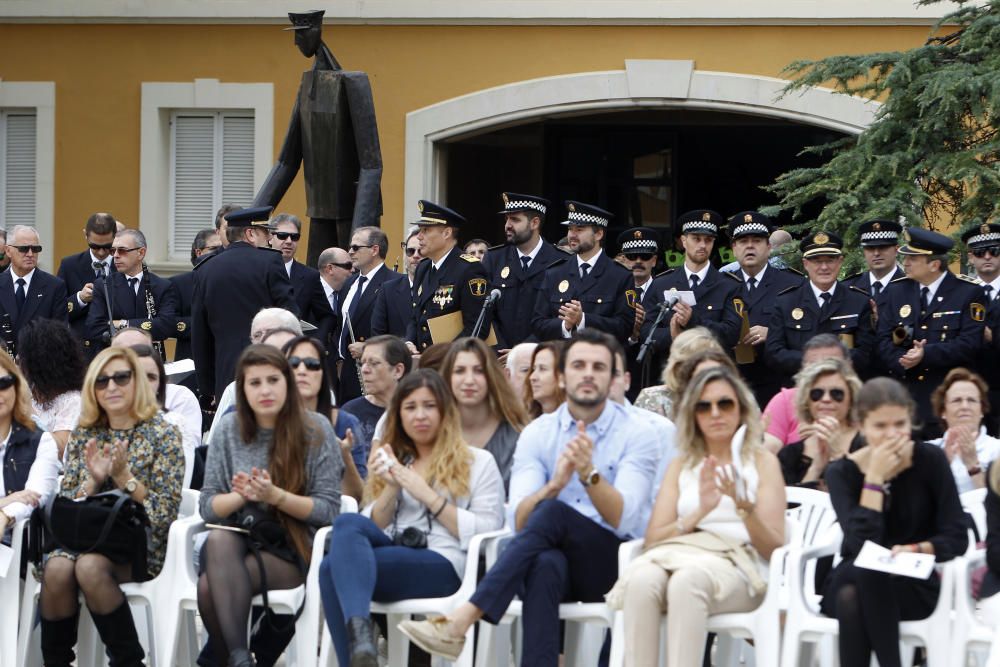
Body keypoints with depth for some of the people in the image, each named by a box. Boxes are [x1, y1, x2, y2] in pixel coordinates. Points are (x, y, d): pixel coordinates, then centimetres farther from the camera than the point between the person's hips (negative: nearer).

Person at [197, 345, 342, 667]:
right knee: (218, 539, -34)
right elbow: (207, 506, 4)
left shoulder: (315, 429, -3)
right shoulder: (229, 428, 5)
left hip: (294, 549, -3)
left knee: (210, 587, -30)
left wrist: (274, 495, -19)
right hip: (237, 542, 3)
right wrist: (241, 496, -16)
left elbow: (329, 509, -6)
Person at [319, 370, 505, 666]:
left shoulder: (478, 462, 14)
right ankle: (358, 641, -43)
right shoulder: (394, 461, 28)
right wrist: (392, 488, 2)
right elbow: (370, 529, 19)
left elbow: (487, 533, 1)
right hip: (392, 557, 5)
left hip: (443, 565, -5)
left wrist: (429, 496, -4)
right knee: (348, 523, -32)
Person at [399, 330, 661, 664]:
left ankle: (462, 619, -39)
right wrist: (555, 483, -27)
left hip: (611, 563, -1)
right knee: (545, 565, -38)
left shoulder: (639, 435, 0)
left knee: (553, 513, -32)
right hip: (552, 553, 1)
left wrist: (589, 473, -31)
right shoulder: (537, 433, 8)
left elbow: (623, 520, -14)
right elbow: (520, 520, -6)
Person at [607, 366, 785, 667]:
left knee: (687, 580, -39)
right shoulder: (681, 465, 23)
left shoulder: (762, 461, 13)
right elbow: (652, 539, 8)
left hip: (737, 566, -2)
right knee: (641, 577, -35)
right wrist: (700, 512, -8)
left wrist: (744, 506, -15)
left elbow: (774, 549, 3)